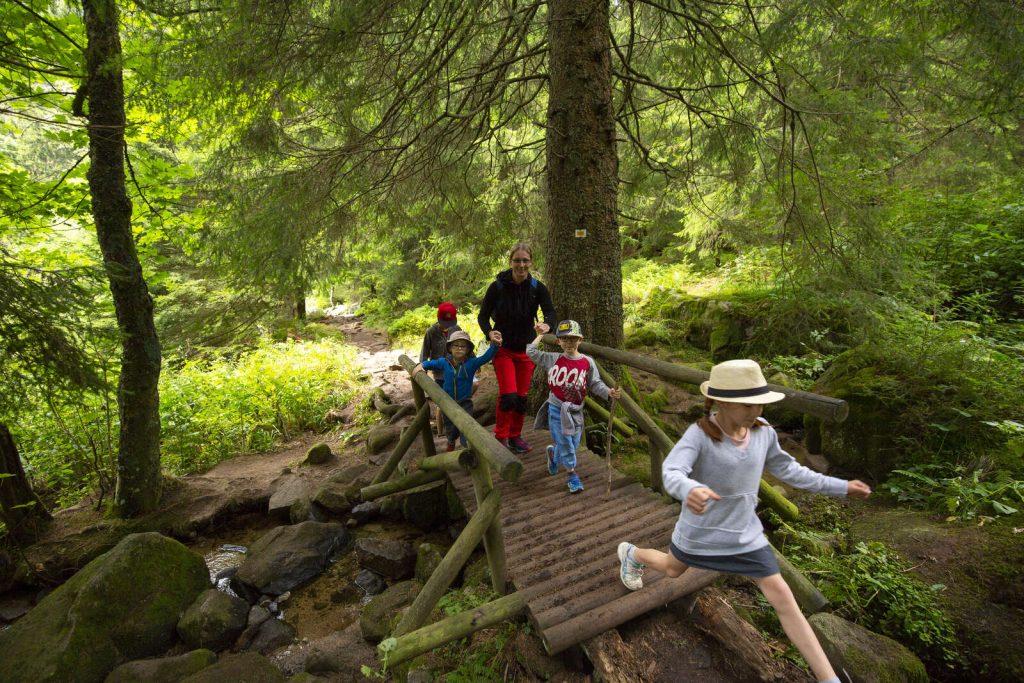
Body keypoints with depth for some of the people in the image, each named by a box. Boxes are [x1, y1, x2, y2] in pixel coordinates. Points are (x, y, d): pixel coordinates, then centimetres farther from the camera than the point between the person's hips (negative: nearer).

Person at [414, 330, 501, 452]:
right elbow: (430, 363, 10)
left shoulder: (471, 363, -14)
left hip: (465, 402, -3)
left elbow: (486, 357, -29)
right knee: (450, 428, 20)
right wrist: (420, 366, -10)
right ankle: (451, 442, 50)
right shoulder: (444, 362, -6)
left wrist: (494, 345, -46)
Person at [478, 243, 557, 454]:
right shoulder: (497, 286, -11)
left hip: (526, 349, 3)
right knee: (508, 395, -12)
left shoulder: (537, 287, -5)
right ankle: (500, 436, 9)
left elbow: (551, 312, -17)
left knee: (522, 396, 8)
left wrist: (546, 325, -40)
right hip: (503, 348, -3)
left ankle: (515, 436, 27)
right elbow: (483, 316, -6)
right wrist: (490, 332, -26)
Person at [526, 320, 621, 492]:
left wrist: (609, 392, -15)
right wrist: (540, 335, 6)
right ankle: (572, 475, 19)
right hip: (556, 408, -2)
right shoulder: (553, 359, -4)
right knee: (565, 443, 1)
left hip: (575, 410, 2)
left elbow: (595, 384, 1)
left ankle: (553, 453, 43)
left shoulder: (588, 362, -2)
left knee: (573, 443, 13)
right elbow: (531, 352, -1)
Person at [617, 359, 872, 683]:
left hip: (745, 533, 3)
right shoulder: (699, 434, -29)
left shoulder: (764, 433, -12)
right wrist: (690, 490, -65)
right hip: (699, 530, -3)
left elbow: (788, 470, 6)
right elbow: (671, 471, -42)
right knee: (672, 570, 23)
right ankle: (630, 553, 55)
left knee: (783, 598, 4)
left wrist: (840, 487, 9)